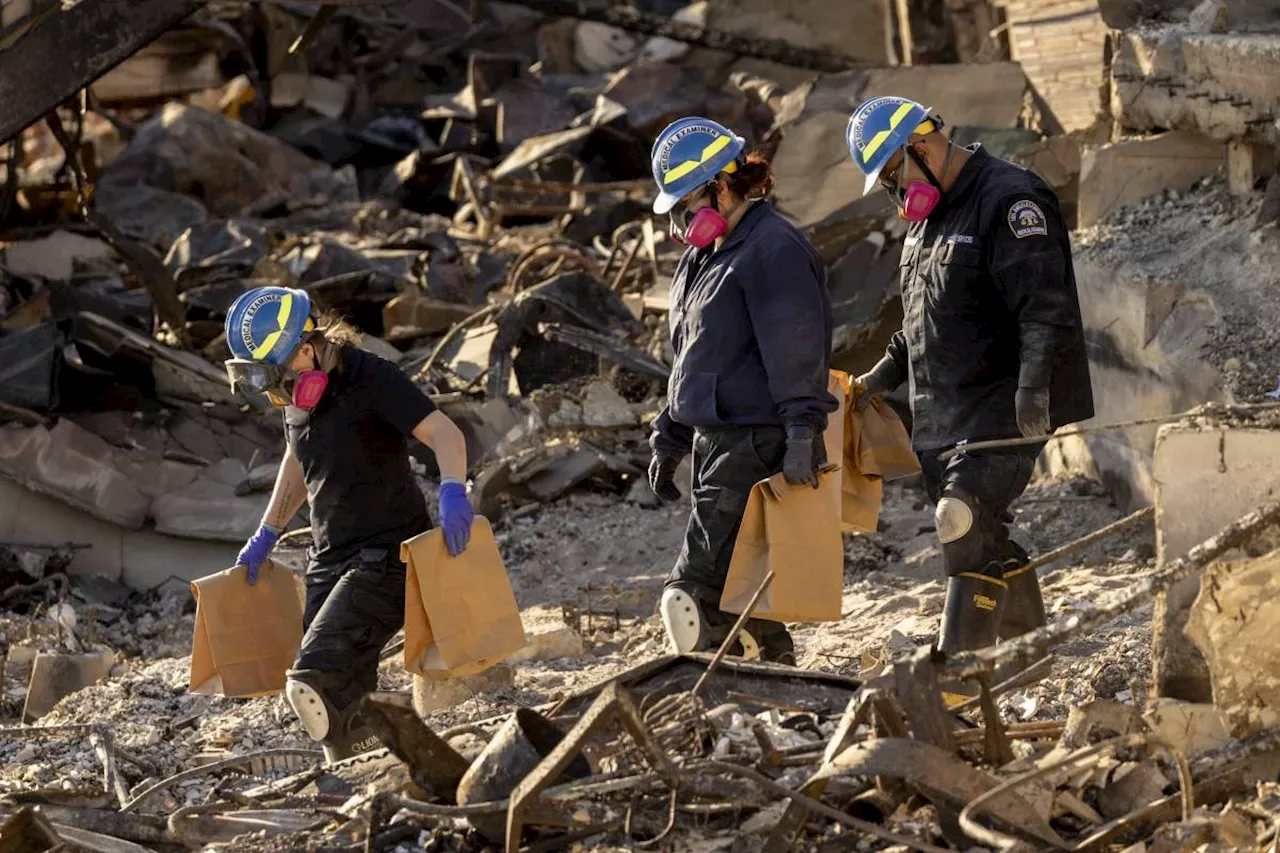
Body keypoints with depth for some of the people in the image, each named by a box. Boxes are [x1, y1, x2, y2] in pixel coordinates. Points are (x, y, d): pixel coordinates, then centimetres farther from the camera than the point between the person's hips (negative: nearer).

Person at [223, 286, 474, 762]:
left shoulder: (368, 379, -15)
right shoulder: (297, 392, 9)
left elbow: (444, 433, -23)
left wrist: (452, 490, -41)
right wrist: (265, 537, 27)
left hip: (387, 556, -8)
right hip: (329, 559, 8)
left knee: (314, 680, -23)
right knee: (345, 697, 5)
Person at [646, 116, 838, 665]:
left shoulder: (773, 250, -13)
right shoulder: (705, 255, 18)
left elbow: (796, 353, -19)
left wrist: (801, 439, -24)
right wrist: (668, 440, 26)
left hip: (755, 448, -10)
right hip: (714, 443, 10)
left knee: (695, 594, -15)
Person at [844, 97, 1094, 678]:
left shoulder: (1010, 200, -11)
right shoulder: (927, 218, 19)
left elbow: (1046, 308, -20)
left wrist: (1032, 385, -29)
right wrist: (881, 377, 21)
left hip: (1001, 407, -9)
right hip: (940, 417, 9)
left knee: (965, 521, -20)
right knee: (987, 539, 9)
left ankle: (956, 662, -20)